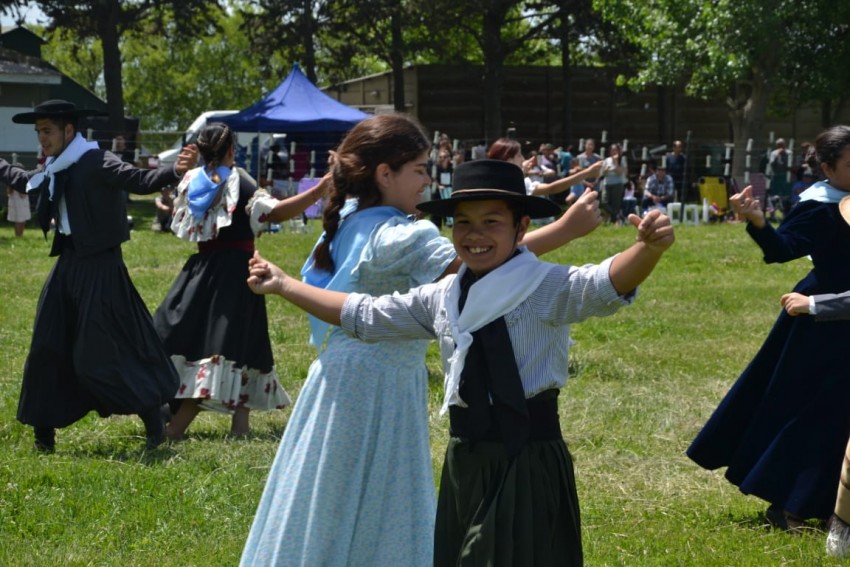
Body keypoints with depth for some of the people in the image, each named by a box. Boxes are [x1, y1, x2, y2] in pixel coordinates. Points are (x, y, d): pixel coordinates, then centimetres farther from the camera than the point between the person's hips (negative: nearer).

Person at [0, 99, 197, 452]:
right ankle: (44, 430, 20)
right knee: (48, 349, 10)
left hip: (99, 265, -9)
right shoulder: (55, 170, 9)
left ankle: (152, 419, 7)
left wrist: (174, 171, -45)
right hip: (69, 264, 9)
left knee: (98, 354, -8)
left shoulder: (96, 163, -15)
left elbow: (140, 181, -27)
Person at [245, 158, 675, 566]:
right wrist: (283, 285, 22)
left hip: (528, 463, -7)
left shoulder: (548, 289, -11)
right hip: (466, 461, 7)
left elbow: (608, 285, -29)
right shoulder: (441, 298, 9)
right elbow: (363, 316, 19)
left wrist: (649, 248, -50)